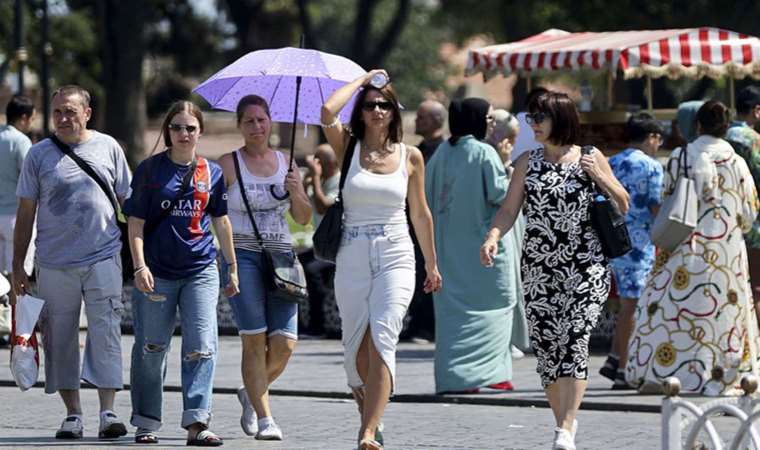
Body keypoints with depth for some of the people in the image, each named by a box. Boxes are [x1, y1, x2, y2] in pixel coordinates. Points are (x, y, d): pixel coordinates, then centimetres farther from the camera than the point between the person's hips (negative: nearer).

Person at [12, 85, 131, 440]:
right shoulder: (39, 154, 5)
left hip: (103, 260, -1)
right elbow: (26, 212, 8)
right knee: (60, 340, 4)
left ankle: (108, 412, -7)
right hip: (54, 263, 1)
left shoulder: (108, 147, 7)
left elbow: (127, 202, 13)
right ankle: (73, 414, 13)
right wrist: (18, 265, 5)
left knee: (106, 334, -8)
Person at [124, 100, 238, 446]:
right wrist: (139, 266, -13)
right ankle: (146, 423, 18)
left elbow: (221, 221, 16)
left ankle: (196, 422, -12)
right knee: (151, 349, 6)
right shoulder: (150, 169, 0)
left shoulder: (212, 172, 7)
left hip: (200, 271, 2)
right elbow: (136, 223, -2)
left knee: (202, 346, -9)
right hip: (157, 272, -2)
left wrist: (232, 267, 18)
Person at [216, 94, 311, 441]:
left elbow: (304, 218, 13)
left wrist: (296, 194, -7)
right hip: (242, 256, -3)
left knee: (284, 343, -6)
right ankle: (264, 418, -4)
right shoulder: (228, 164, 3)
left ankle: (252, 393, 22)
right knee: (255, 340, -9)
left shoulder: (286, 163, 14)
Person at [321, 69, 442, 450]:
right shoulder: (348, 146, 3)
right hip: (352, 257, 1)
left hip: (396, 257, -1)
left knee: (382, 340, -16)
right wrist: (362, 80, -3)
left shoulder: (410, 156, 6)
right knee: (357, 344, 5)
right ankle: (369, 414, 28)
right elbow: (328, 112, -17)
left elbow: (420, 213, 15)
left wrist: (431, 264, 20)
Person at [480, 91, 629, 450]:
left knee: (574, 340, -16)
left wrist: (600, 176, -8)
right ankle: (564, 420, 19)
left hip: (587, 268, -3)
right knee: (546, 345, 4)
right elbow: (508, 210, 4)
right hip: (539, 270, 3)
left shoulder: (592, 158, 4)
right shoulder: (527, 163, 9)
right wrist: (492, 237, -15)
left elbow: (623, 206, 9)